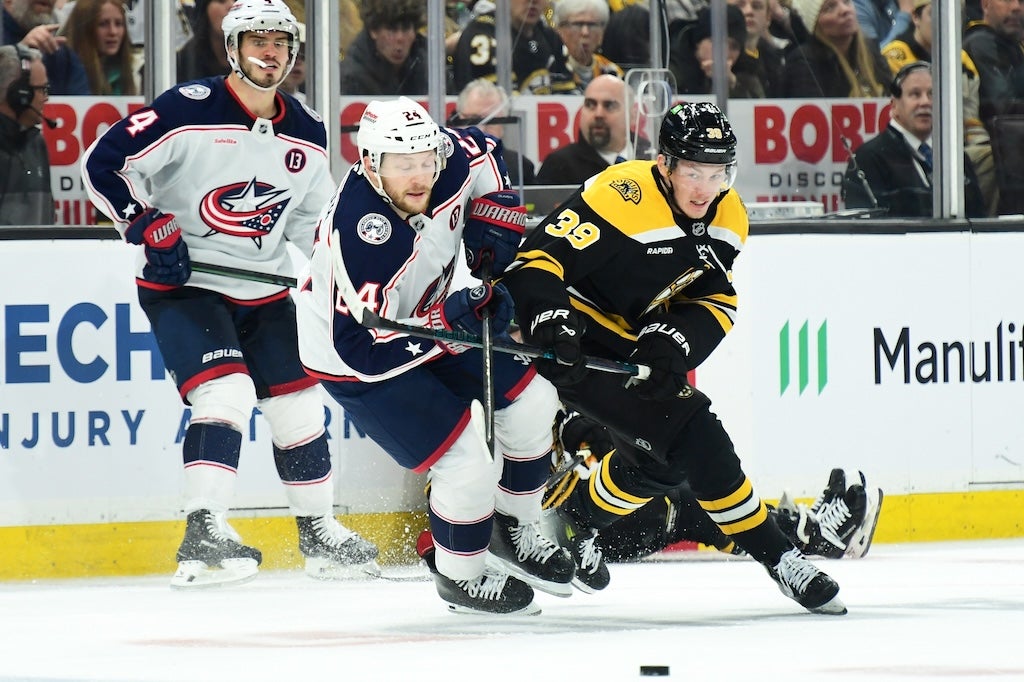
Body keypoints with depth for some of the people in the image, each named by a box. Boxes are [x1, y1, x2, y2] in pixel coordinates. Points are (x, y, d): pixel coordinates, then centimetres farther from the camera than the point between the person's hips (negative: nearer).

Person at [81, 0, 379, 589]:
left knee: (299, 407, 9)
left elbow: (315, 221, 18)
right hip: (182, 285, -6)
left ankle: (319, 532, 27)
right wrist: (147, 227, -22)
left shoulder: (308, 135, 5)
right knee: (226, 393, -24)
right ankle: (203, 534, -25)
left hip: (263, 293, 6)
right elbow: (102, 164, -15)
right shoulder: (189, 111, -16)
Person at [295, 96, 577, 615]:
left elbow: (485, 155, 8)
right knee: (468, 461, -16)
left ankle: (513, 531, 29)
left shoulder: (449, 163, -18)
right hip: (353, 361, -8)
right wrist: (448, 321, -39)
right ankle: (460, 576, 11)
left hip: (429, 323, 8)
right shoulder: (359, 238, -39)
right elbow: (362, 346, -37)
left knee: (530, 396, 9)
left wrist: (493, 220, -5)